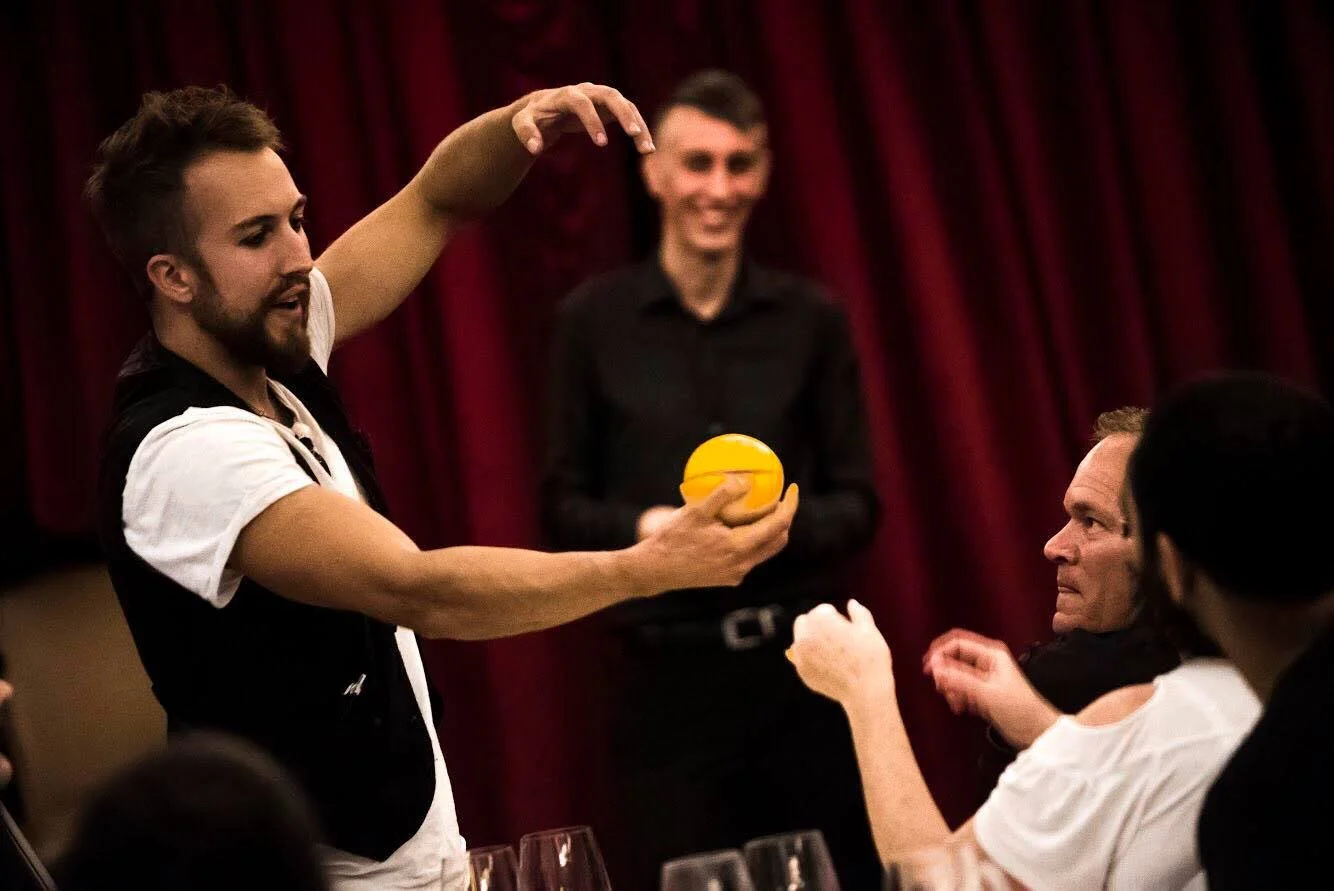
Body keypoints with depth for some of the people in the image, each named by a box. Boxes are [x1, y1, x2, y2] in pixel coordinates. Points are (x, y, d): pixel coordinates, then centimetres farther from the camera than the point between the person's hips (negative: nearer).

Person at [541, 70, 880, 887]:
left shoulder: (812, 319, 4)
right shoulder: (595, 320, 1)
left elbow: (858, 504, 5)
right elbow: (563, 507, 3)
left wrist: (782, 523, -16)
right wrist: (644, 527, -17)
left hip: (803, 651, 1)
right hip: (669, 665, -1)